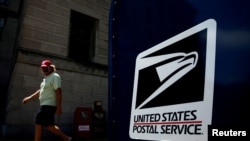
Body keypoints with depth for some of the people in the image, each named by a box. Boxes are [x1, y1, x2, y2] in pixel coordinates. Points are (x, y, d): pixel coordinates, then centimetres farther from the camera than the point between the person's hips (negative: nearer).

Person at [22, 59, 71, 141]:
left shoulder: (55, 76, -9)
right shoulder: (46, 78, 19)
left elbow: (58, 91, -18)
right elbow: (41, 91, 26)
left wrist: (59, 107, -24)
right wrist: (29, 98, 23)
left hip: (49, 105, -9)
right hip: (45, 105, 9)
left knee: (38, 123, -6)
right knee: (49, 125, 7)